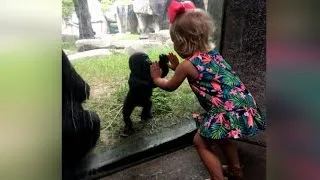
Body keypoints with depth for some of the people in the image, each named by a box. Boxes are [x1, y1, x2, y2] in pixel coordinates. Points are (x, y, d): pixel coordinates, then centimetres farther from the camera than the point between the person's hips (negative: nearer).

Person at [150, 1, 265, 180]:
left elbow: (170, 86, 10)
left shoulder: (187, 65, -10)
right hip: (245, 107, 9)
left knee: (201, 142, 13)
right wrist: (178, 67, 32)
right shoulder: (213, 53, 12)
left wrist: (156, 77, 28)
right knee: (221, 136, 33)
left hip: (228, 112, -9)